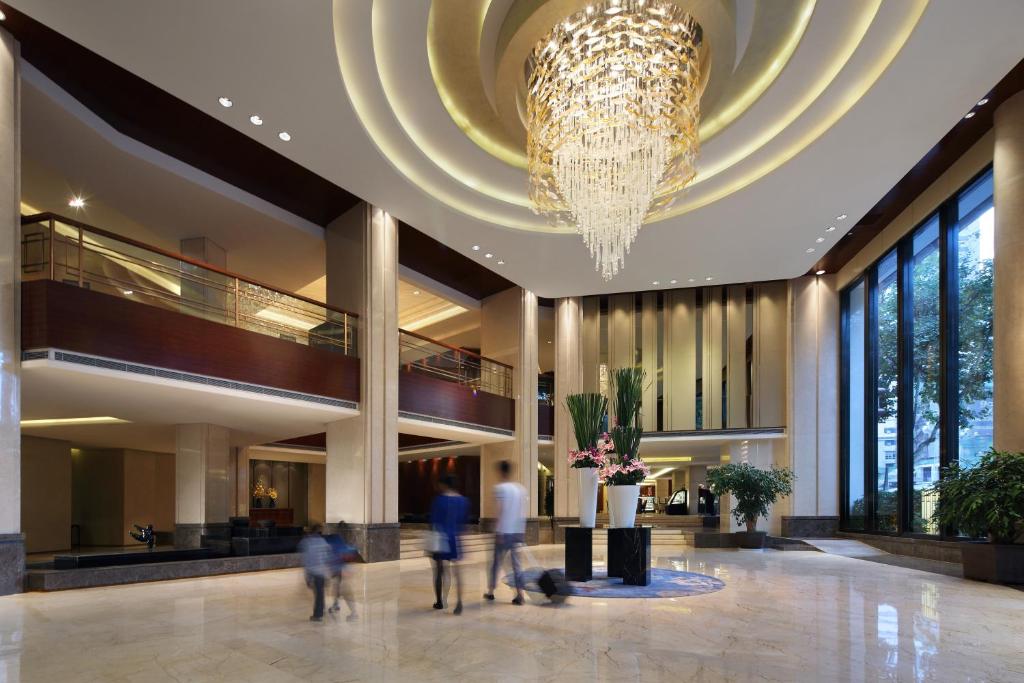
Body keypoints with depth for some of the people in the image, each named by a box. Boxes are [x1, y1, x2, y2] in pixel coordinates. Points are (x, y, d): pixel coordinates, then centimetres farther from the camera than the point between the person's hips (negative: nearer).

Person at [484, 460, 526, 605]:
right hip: (518, 532, 5)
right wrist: (521, 532, 16)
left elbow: (501, 511, -14)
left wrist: (498, 533, -12)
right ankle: (519, 595, -1)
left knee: (496, 562, 11)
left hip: (504, 532, -5)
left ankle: (491, 592, 24)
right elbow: (522, 512, 11)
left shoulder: (500, 488, -9)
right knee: (516, 564, 7)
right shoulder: (521, 488, 9)